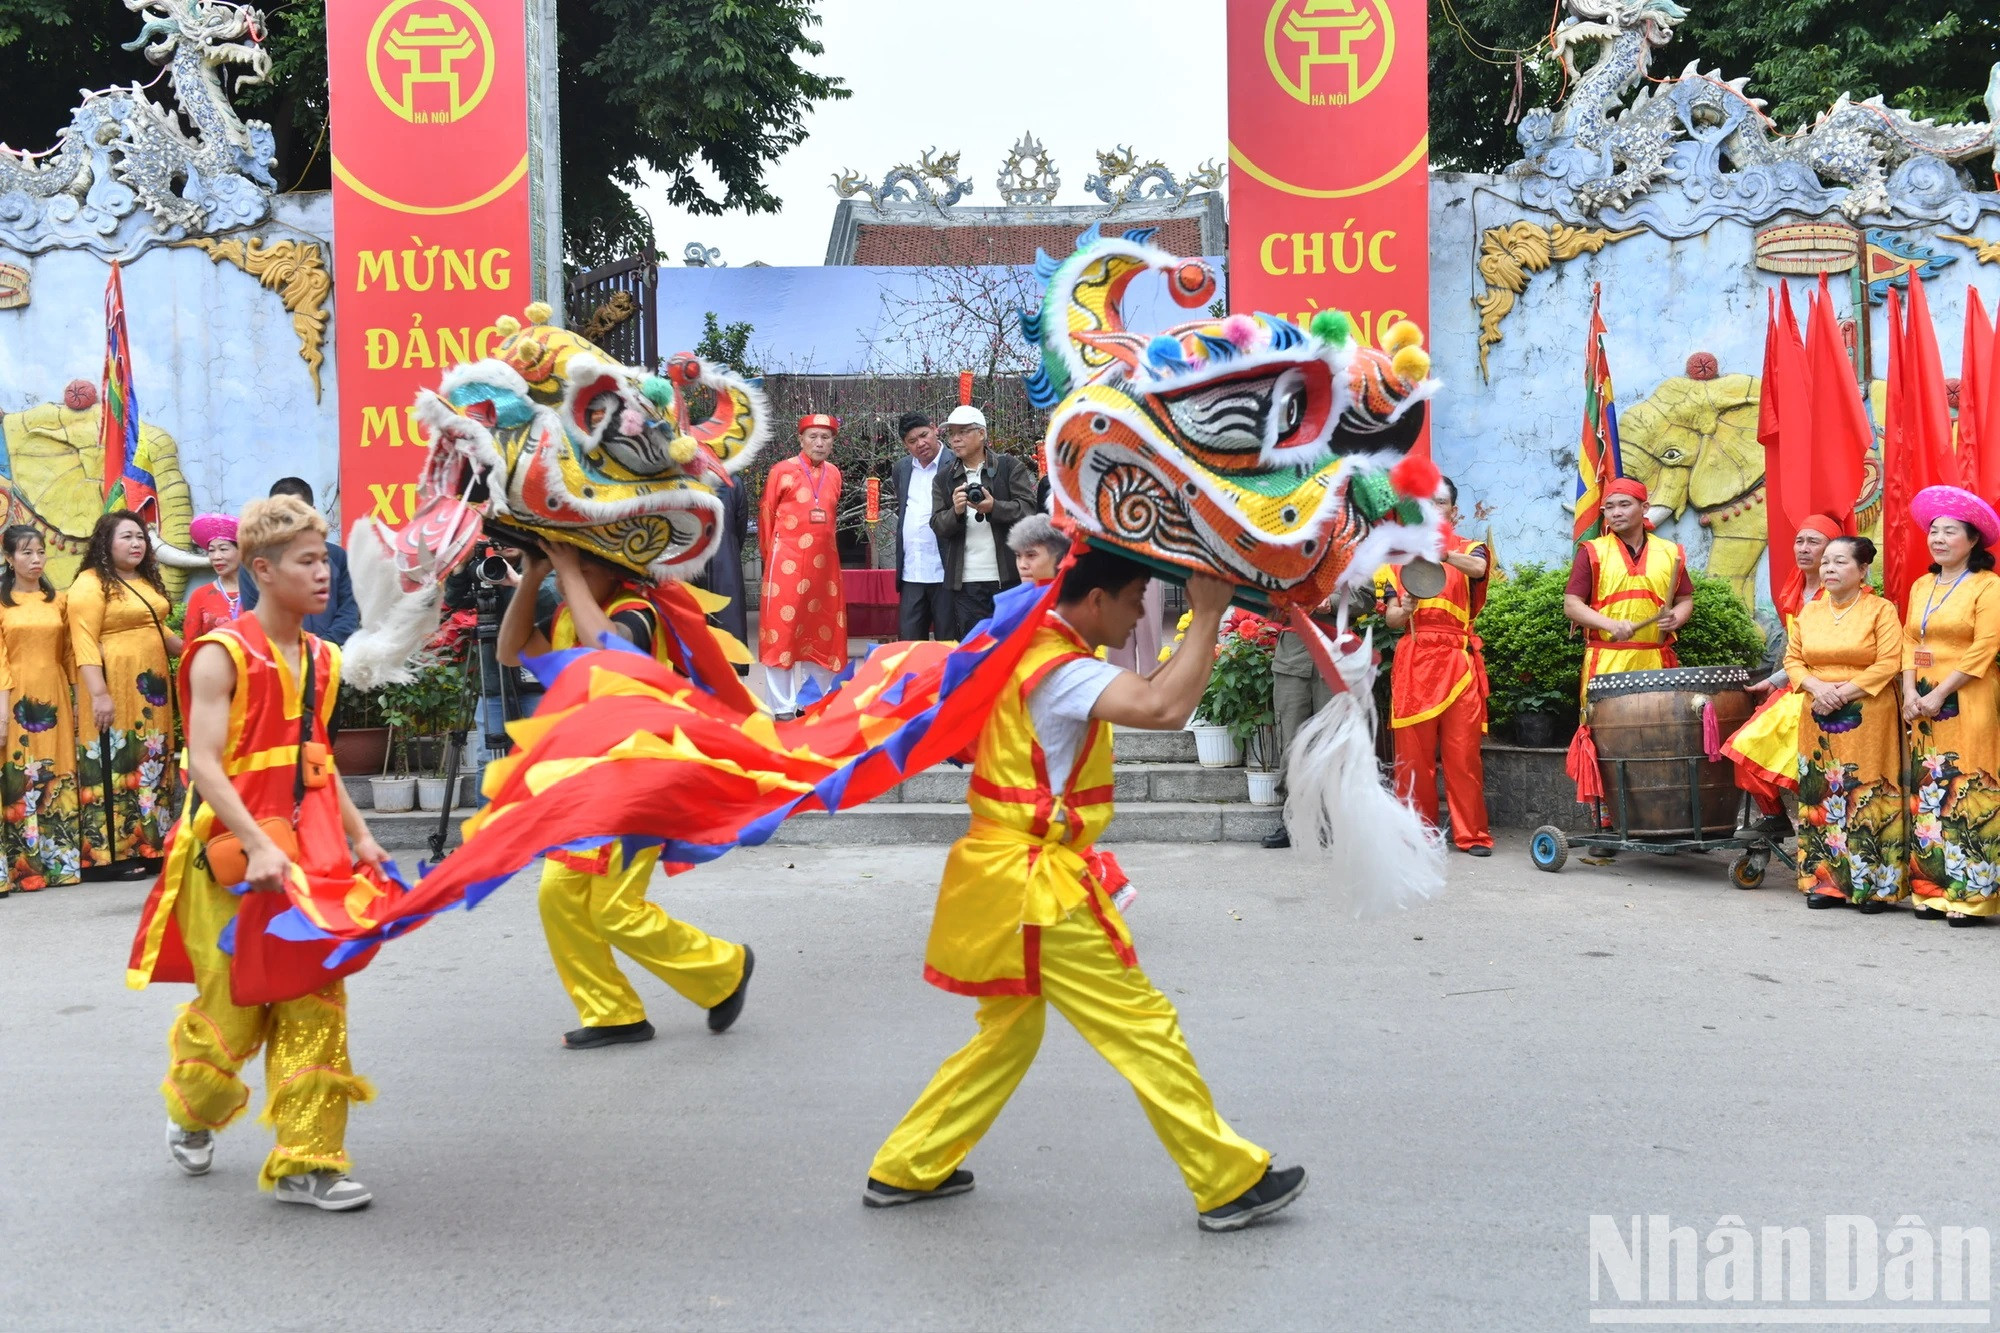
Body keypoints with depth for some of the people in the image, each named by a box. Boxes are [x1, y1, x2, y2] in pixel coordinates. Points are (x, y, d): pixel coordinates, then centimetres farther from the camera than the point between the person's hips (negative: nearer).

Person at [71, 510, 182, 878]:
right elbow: (84, 642, -16)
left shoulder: (148, 582, 16)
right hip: (114, 690, -8)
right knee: (115, 766, -7)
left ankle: (148, 846, 15)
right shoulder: (91, 584, -9)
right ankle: (109, 855, -3)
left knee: (151, 766, 9)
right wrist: (98, 693, -24)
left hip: (151, 689, 8)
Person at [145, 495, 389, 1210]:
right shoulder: (223, 655, -9)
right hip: (234, 854, -5)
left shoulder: (322, 660, 11)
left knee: (314, 1002, 1)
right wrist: (257, 845, -26)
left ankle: (305, 1162, 8)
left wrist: (358, 836, 10)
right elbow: (204, 763, -16)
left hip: (308, 853, 5)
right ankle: (190, 1113, 36)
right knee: (235, 1005, 4)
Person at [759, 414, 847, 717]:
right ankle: (783, 707, 1)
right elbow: (766, 515, 1)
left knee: (822, 632, 9)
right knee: (782, 630, -3)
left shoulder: (834, 474, 10)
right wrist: (770, 552, 5)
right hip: (787, 564, -5)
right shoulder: (782, 471, -5)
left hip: (824, 564, 5)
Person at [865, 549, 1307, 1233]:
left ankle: (906, 1169, 27)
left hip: (1011, 877, 10)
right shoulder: (1061, 669, -21)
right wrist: (1209, 612, -27)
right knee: (1146, 1030, -1)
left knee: (1010, 1031, 21)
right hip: (1039, 888, -10)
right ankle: (1231, 1184, 10)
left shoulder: (1033, 650, 10)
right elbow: (1166, 706, -34)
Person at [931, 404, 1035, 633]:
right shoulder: (943, 477, 12)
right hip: (965, 582, 3)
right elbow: (937, 526, 6)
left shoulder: (1011, 468, 4)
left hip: (1008, 578, -2)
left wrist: (993, 507, -23)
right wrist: (956, 511, -15)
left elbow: (1028, 510, -6)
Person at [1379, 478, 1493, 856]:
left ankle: (1472, 834, 1)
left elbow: (1478, 568, -16)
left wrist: (1442, 554, -36)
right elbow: (1390, 618, 10)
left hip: (1459, 660, -2)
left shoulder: (1470, 550, 11)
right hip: (1413, 661, 2)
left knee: (1464, 753, -4)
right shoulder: (1399, 556, 17)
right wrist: (1406, 608, -14)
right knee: (1413, 754, 0)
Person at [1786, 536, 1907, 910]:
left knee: (1867, 796, -5)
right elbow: (1793, 659, 11)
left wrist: (1845, 692, -16)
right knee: (1821, 797, 4)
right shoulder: (1808, 612, 13)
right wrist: (1816, 686, -8)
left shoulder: (1881, 610, -2)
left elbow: (1889, 663, -10)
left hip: (1867, 721, -4)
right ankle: (1826, 881, 10)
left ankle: (1874, 885, 1)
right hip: (1819, 721, 5)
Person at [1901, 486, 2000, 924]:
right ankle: (1932, 889, 11)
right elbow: (1909, 641, 11)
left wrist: (1939, 694, -15)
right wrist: (1910, 693, -3)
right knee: (1927, 794, 6)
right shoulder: (1921, 585, 15)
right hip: (1922, 704, 6)